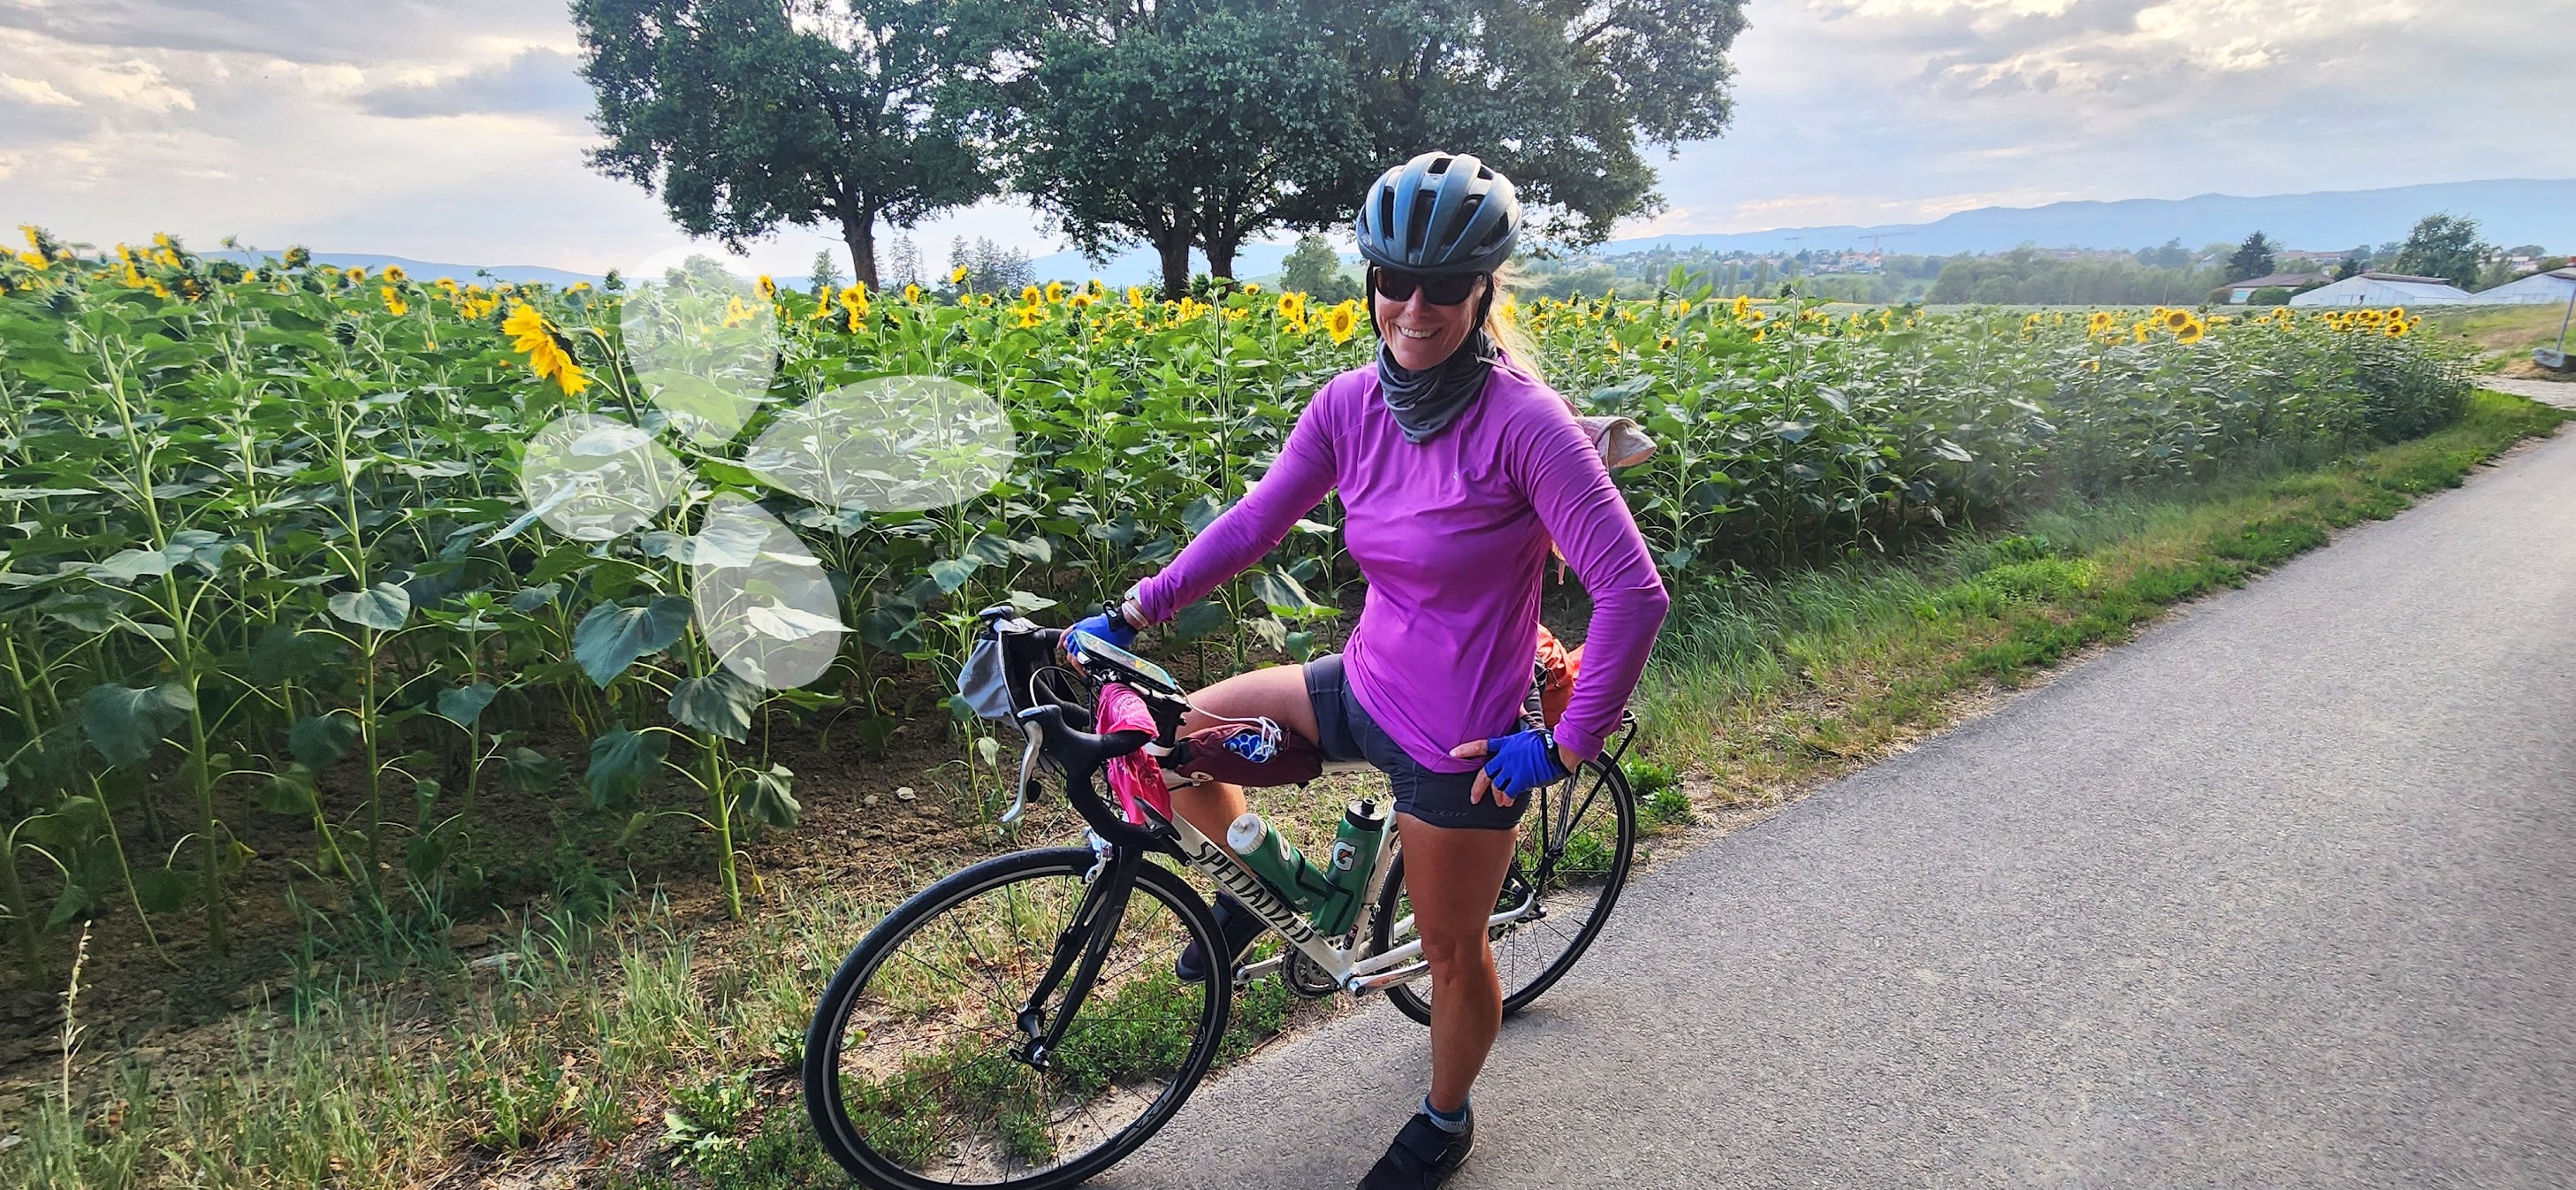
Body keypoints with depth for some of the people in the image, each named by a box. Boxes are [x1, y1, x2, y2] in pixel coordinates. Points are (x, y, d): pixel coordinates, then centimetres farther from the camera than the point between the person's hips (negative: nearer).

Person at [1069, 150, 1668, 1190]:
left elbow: (1633, 593, -23)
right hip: (1364, 686, 6)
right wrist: (1128, 615, -6)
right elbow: (1252, 523, 0)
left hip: (1460, 741, -5)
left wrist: (1569, 746, -18)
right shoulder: (1352, 403, -6)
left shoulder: (1522, 420, -24)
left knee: (1452, 952, 14)